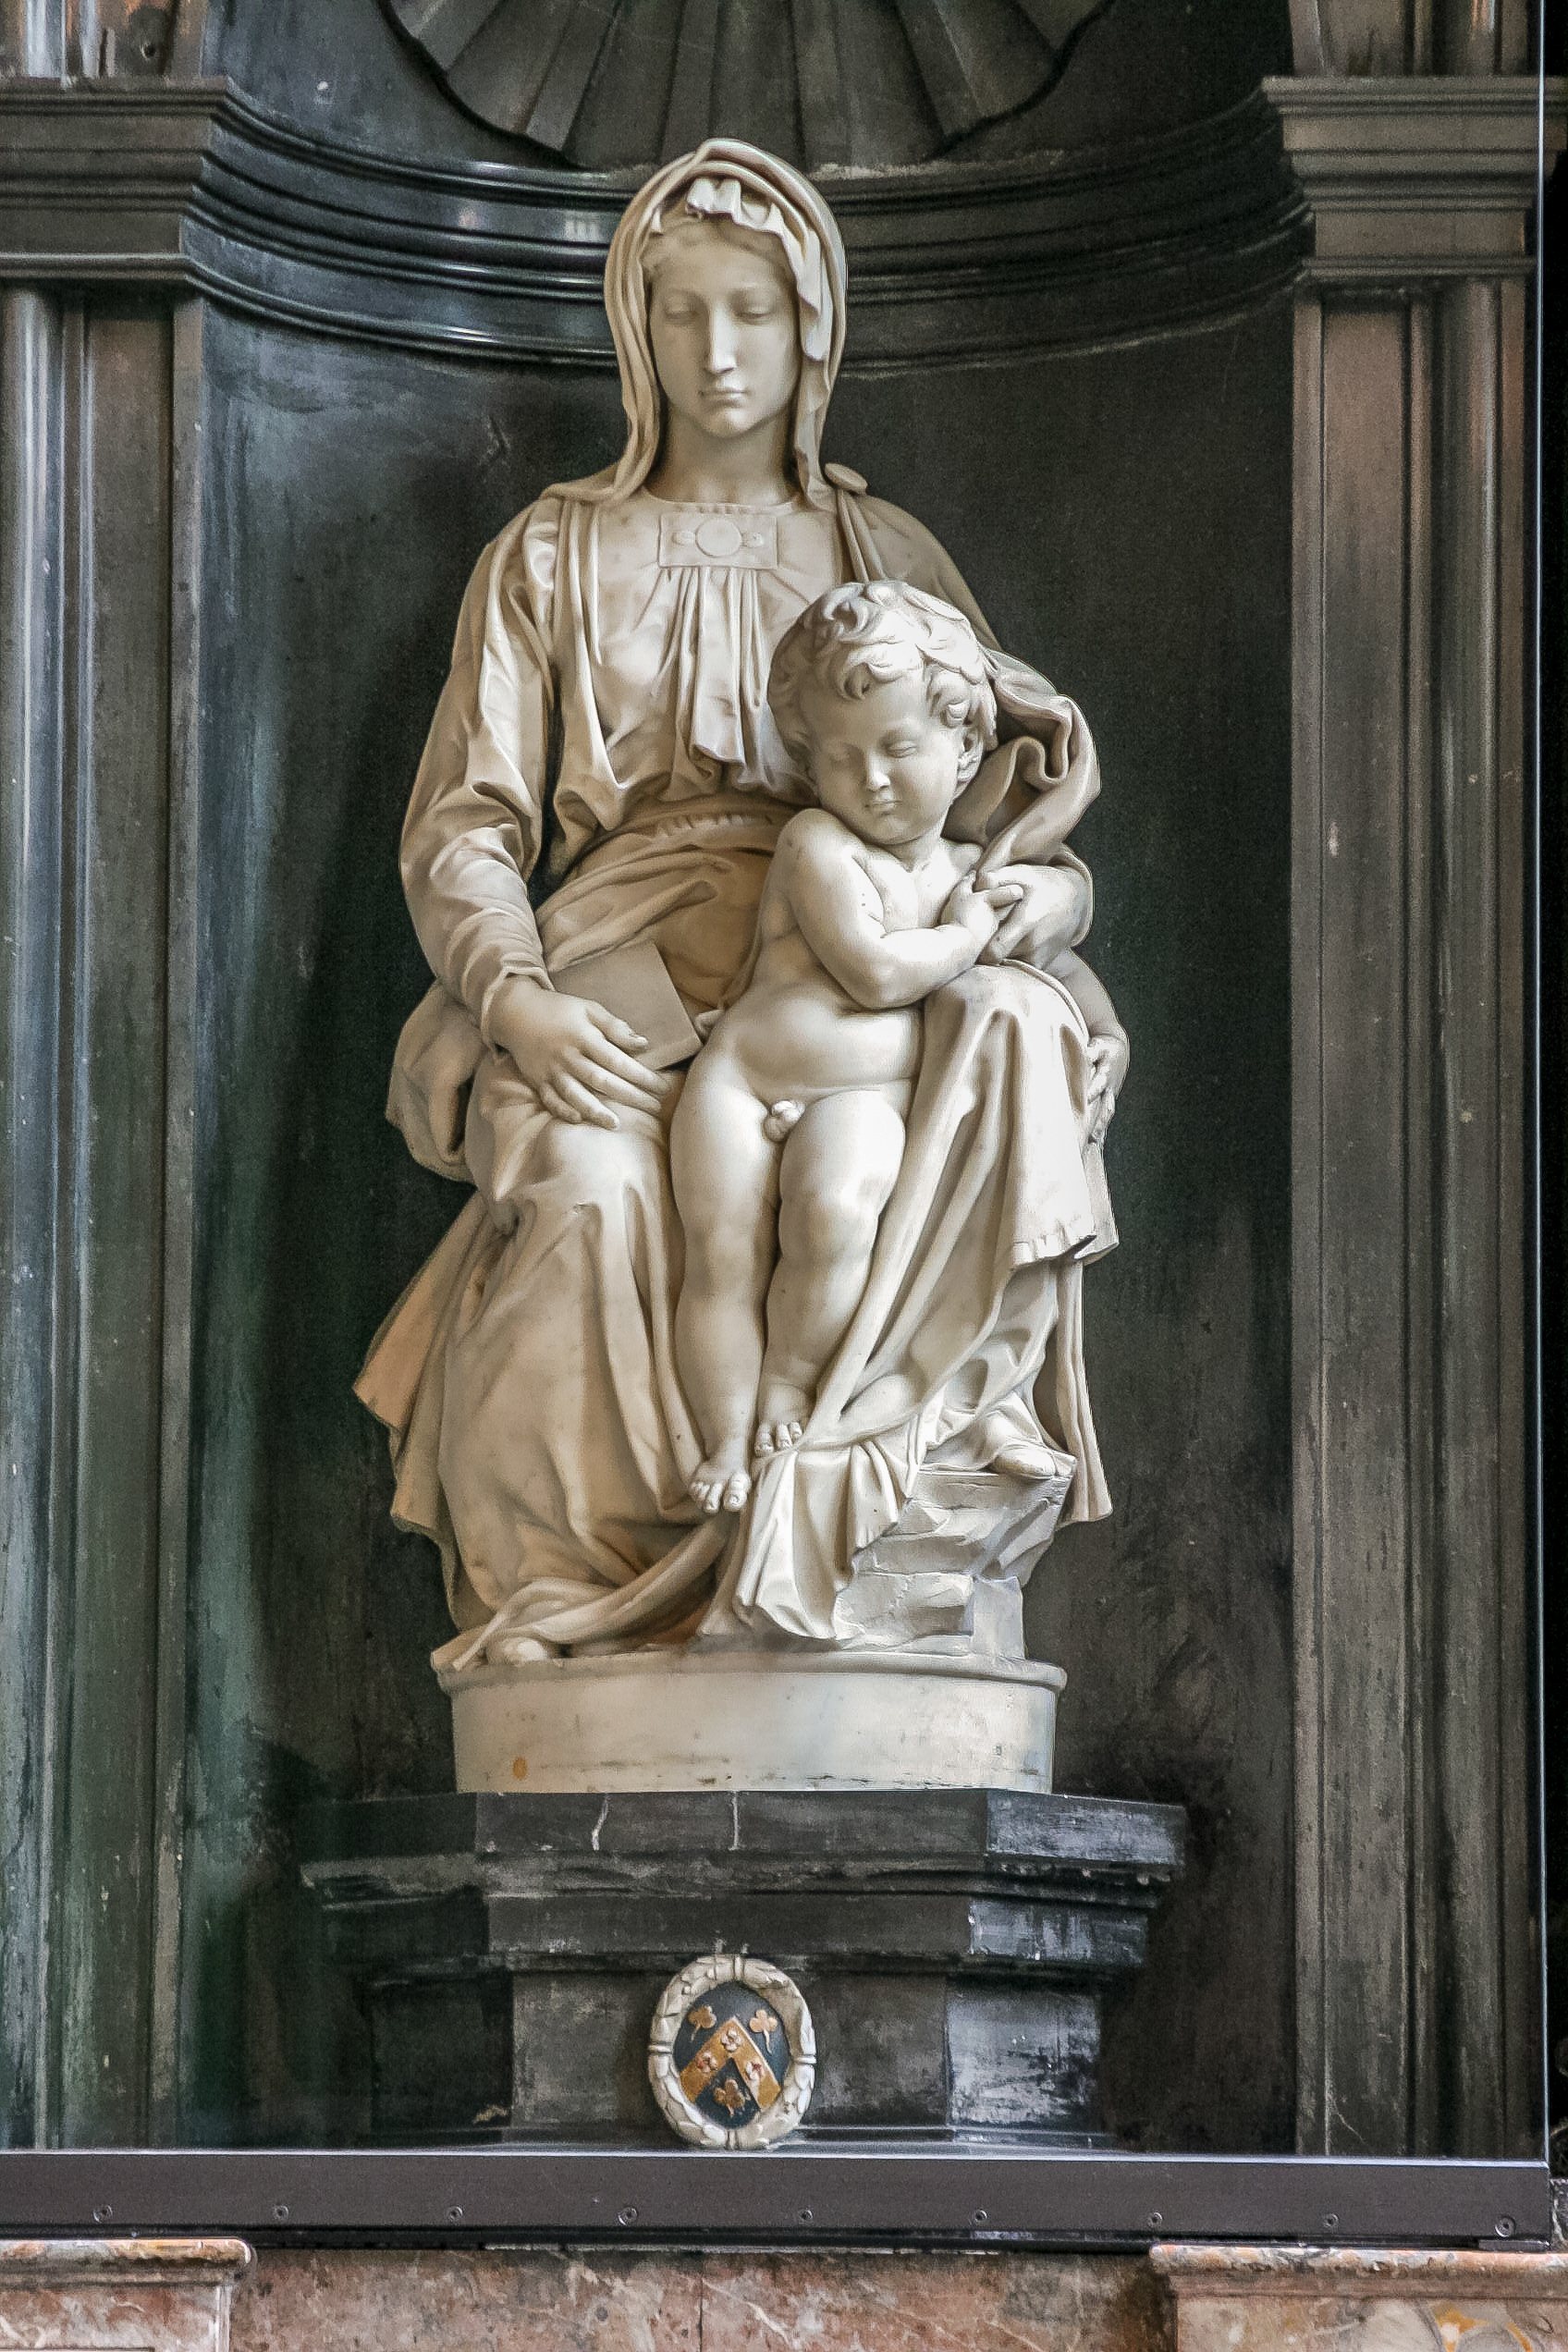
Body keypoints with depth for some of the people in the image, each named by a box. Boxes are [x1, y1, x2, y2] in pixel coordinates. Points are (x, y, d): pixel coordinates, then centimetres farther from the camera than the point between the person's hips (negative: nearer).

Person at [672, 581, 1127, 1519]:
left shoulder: (973, 873, 16)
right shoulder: (818, 845, -2)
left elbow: (1058, 958, 34)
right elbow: (874, 970, -14)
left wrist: (1108, 1034, 19)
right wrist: (967, 934, 0)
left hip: (864, 1100, 2)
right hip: (744, 1080, -2)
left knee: (834, 1213, -30)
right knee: (721, 1255, -18)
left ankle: (791, 1382, -11)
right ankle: (728, 1441, -10)